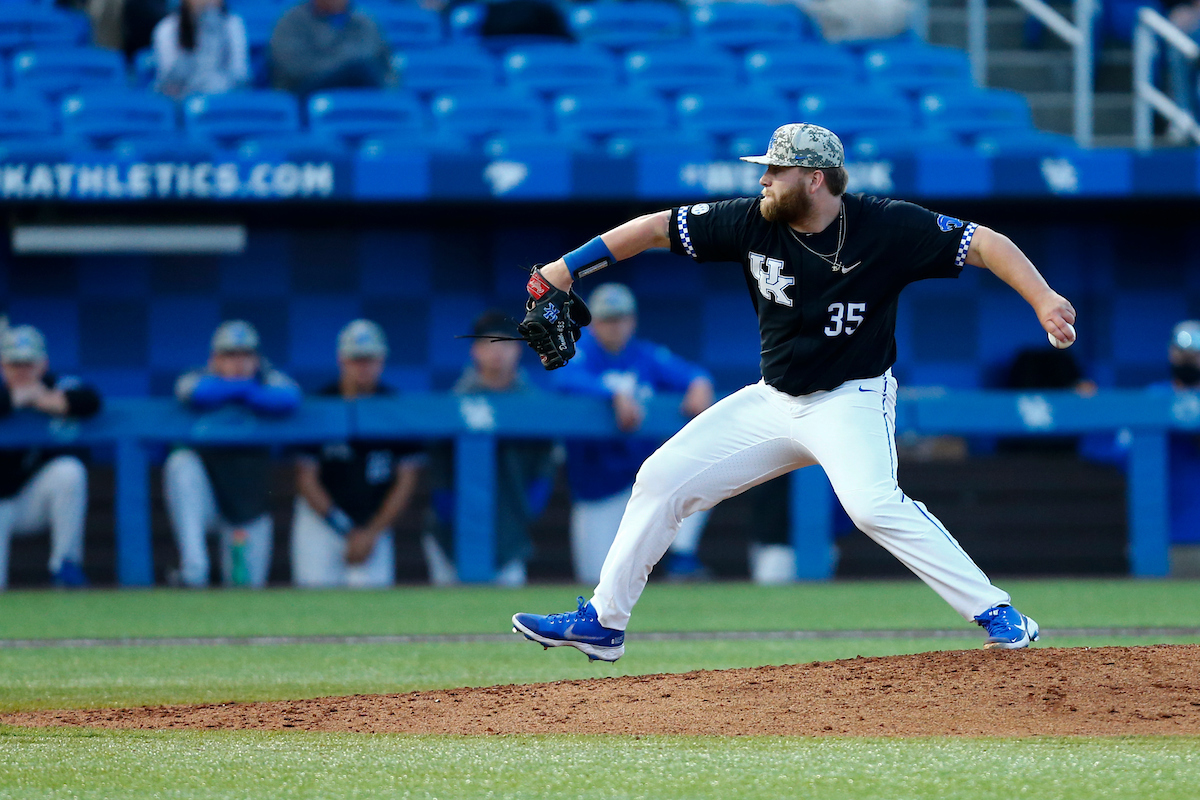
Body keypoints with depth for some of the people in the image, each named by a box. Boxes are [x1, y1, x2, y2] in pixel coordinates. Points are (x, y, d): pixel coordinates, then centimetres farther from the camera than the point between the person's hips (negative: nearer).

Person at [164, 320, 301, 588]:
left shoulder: (271, 381, -4)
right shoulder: (199, 379, -8)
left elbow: (289, 400, -28)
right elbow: (198, 394, -34)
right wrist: (245, 386, -21)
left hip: (251, 504, 2)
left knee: (248, 584, -4)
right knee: (181, 463, -35)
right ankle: (193, 569, -37)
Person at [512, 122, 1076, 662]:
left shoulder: (887, 228, -19)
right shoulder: (753, 223, -8)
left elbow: (983, 244, -19)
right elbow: (655, 228, -3)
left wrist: (1043, 299, -34)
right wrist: (556, 275, -7)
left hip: (852, 401, -6)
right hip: (774, 400, 6)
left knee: (872, 504, -32)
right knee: (662, 479, 4)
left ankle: (997, 614, -27)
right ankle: (603, 621, 18)